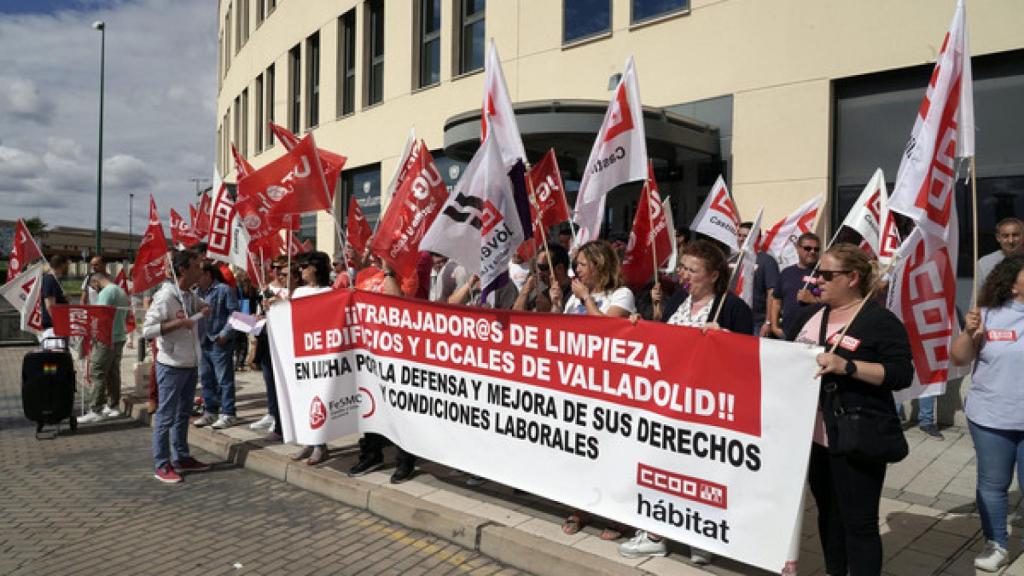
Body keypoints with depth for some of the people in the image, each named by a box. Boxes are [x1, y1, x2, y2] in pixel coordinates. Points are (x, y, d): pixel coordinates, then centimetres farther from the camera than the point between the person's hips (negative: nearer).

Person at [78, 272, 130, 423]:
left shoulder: (106, 292, -12)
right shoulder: (122, 292, 17)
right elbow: (126, 316, 20)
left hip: (107, 340, -9)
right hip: (120, 338, 9)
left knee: (98, 374, -6)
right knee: (113, 373, 13)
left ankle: (96, 411, -5)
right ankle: (113, 406, 18)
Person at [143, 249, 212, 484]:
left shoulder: (191, 296, 7)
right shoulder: (166, 296, -17)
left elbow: (204, 308, 30)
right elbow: (147, 330, -22)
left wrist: (204, 311, 7)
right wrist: (178, 323, -27)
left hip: (190, 364, 9)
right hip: (171, 366, -9)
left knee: (183, 414, 16)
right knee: (166, 416, 0)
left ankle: (181, 458, 27)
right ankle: (162, 465, 9)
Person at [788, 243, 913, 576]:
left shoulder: (879, 320, -10)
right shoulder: (810, 315, 12)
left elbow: (902, 374, -16)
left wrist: (847, 366, -26)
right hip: (814, 436, 7)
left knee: (858, 522, 1)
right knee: (827, 512, 20)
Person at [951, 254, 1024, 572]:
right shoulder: (988, 315, -2)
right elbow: (959, 359, 1)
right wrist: (970, 333, -16)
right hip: (991, 418, 1)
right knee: (993, 484, 13)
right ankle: (996, 544, 28)